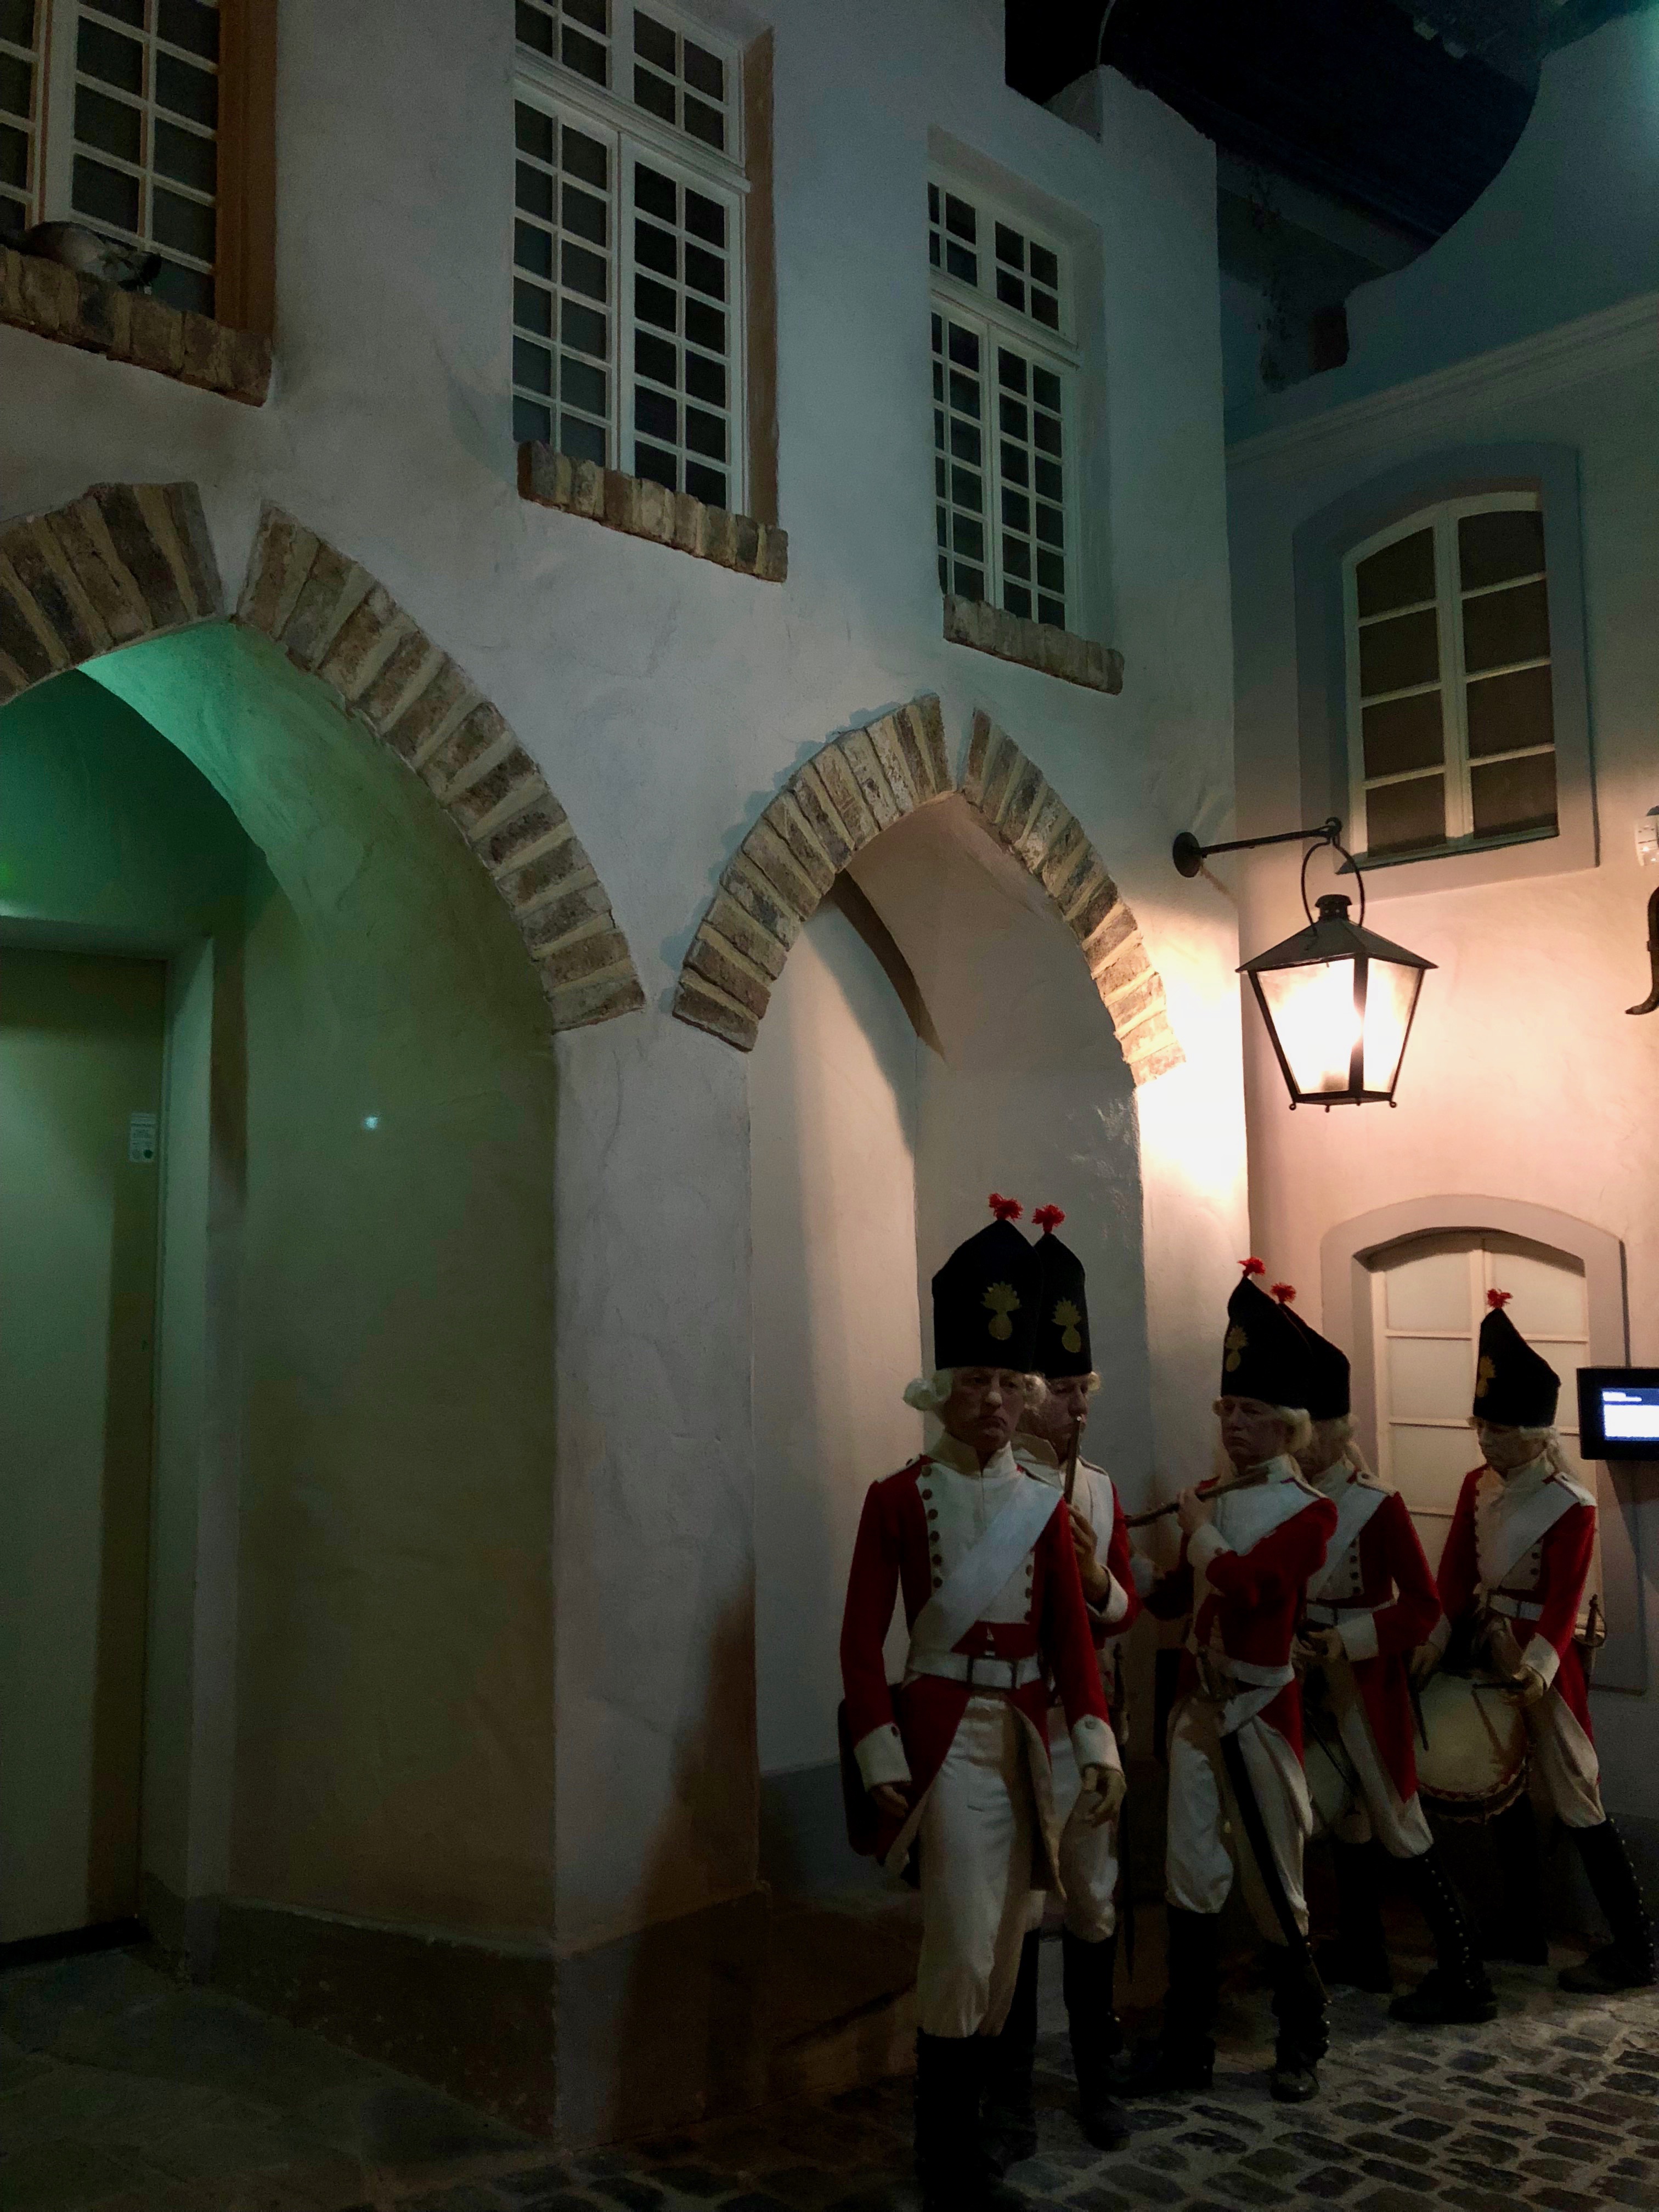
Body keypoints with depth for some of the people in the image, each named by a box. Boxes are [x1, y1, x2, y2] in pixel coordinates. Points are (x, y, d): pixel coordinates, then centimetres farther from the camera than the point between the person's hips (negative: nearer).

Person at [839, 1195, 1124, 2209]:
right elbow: (863, 1637, -7)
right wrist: (881, 1754, -13)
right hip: (945, 1736, -4)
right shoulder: (898, 1498, -6)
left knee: (1006, 1939, 12)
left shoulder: (1046, 1505, 4)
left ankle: (968, 2116, 30)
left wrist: (1098, 1742, -8)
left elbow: (1072, 1634, 3)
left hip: (1025, 1736, 5)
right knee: (965, 1941, -6)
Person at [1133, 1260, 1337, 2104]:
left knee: (1272, 1884, 7)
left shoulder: (1309, 1511, -10)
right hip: (1198, 1701, 5)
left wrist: (1199, 1527, -11)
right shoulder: (1210, 1497, 9)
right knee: (1191, 1877, 7)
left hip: (1260, 1708, -5)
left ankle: (1301, 2047, 27)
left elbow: (1242, 1586, -25)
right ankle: (1186, 2047, 18)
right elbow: (1180, 1595, 16)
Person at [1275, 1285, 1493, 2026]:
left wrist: (1349, 1640, -23)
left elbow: (1423, 1605, -15)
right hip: (1314, 1686, 6)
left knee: (1399, 1827, -1)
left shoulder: (1379, 1506, -16)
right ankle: (1362, 1950, 34)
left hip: (1365, 1686, -6)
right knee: (1345, 1819, 18)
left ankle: (1464, 1979, 9)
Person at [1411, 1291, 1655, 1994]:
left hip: (1538, 1663, -7)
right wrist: (1437, 1639, -15)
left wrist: (1539, 1666, -40)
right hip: (1486, 1653, 7)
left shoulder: (1570, 1507, -18)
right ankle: (1524, 1932, 29)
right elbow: (1455, 1572, -2)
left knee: (1576, 1803, -1)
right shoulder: (1478, 1487, 2)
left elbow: (1563, 1601, -24)